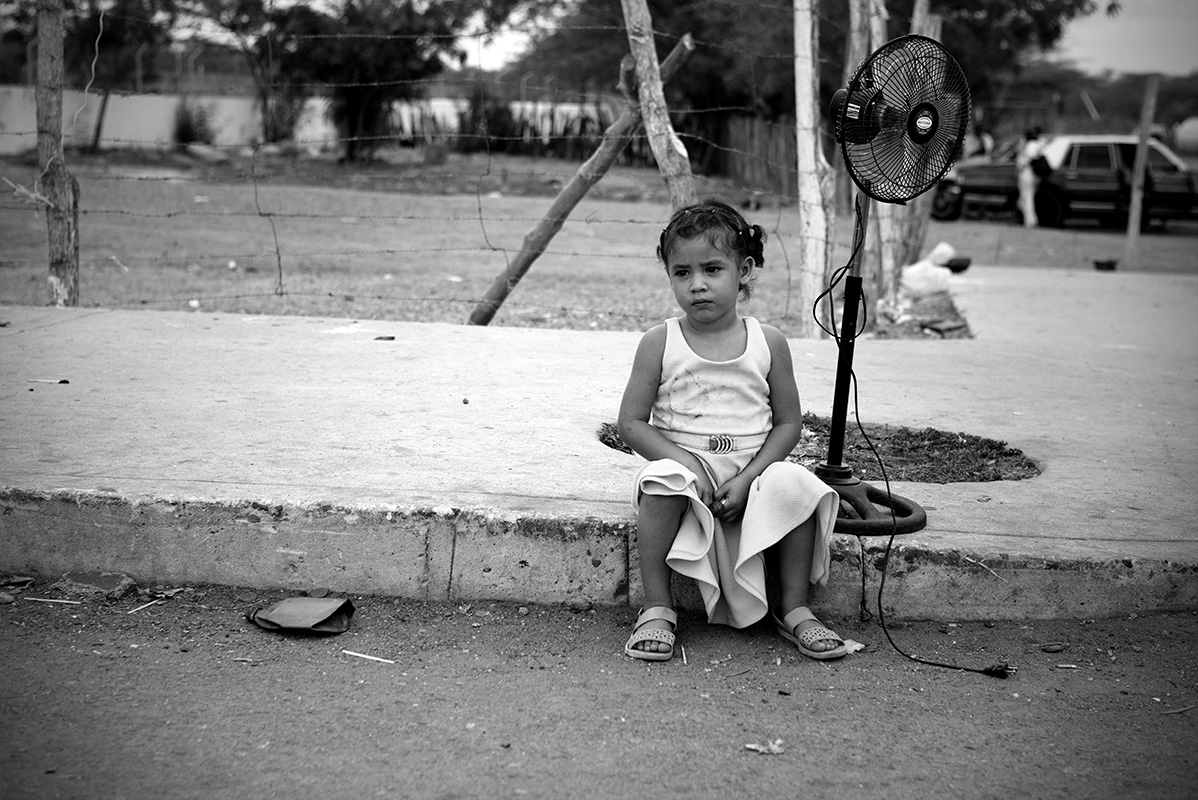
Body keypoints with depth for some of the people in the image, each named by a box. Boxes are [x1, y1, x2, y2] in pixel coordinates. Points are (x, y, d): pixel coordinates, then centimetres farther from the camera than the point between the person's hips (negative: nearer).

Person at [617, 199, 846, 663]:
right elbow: (631, 423, -2)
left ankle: (793, 609, -9)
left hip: (752, 472, 1)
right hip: (684, 463, -1)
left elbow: (788, 423, 3)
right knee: (664, 481, -34)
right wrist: (684, 461, -17)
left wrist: (747, 477, -12)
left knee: (794, 485, -28)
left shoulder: (768, 343, 2)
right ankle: (657, 609, -21)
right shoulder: (660, 343, -1)